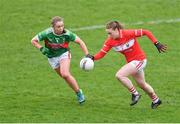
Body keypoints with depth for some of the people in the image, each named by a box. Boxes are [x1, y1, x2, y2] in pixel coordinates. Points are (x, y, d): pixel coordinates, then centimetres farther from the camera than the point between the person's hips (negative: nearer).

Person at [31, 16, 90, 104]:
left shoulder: (67, 34, -23)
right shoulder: (47, 33, -23)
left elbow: (80, 42, -13)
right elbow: (33, 41, -10)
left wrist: (87, 55, -19)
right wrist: (41, 49, -24)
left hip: (64, 54, -2)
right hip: (52, 57, 2)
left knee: (65, 74, -24)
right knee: (64, 76, 5)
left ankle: (79, 92, -9)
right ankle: (78, 94, 21)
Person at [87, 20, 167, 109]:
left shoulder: (129, 34, -26)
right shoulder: (110, 41, -9)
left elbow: (146, 32, -19)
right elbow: (102, 53, -12)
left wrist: (157, 44, -19)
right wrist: (92, 57, -32)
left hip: (139, 60, -7)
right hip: (131, 62, 7)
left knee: (119, 75, -22)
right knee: (142, 84, 22)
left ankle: (135, 94, -6)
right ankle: (156, 100, 45)